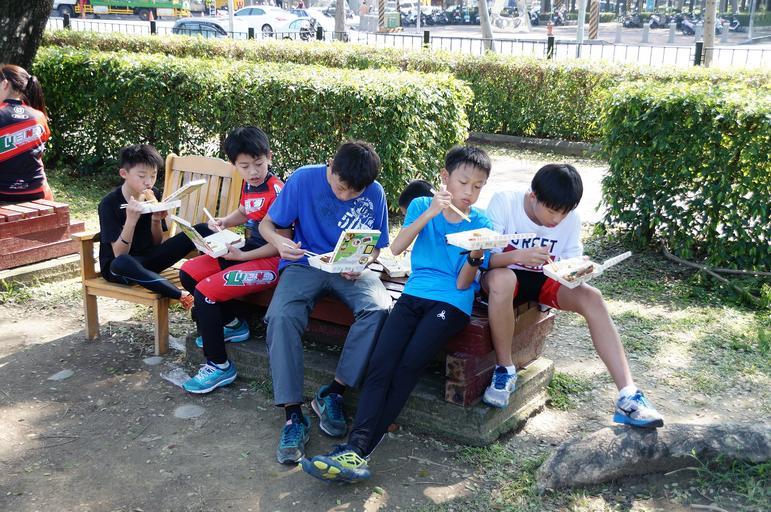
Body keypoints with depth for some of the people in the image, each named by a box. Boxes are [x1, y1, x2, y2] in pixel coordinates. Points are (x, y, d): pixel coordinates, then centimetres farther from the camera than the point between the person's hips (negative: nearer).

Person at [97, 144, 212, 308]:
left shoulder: (153, 195, 0)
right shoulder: (109, 203, -14)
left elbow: (157, 244, 4)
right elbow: (119, 254, -20)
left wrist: (156, 220, -15)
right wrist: (131, 219, -33)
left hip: (149, 258, 5)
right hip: (117, 267, -5)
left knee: (201, 230, -12)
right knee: (122, 263, -44)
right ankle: (185, 297, -42)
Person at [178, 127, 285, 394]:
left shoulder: (276, 192, -20)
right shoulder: (249, 185, 6)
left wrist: (241, 257, -19)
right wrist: (222, 222, 9)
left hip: (271, 261, -10)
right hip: (249, 250, 10)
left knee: (205, 291, -21)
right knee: (188, 272, 7)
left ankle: (219, 366, -8)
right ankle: (232, 325, 21)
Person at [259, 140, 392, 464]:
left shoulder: (375, 194, -3)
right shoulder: (304, 179, -8)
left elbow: (375, 247, 8)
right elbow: (267, 224, 0)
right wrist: (279, 241, -23)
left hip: (352, 268, 1)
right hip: (305, 264, -1)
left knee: (379, 309, -32)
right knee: (281, 317, -32)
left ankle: (333, 394, -18)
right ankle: (293, 415, -24)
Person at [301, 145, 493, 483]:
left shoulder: (480, 225, 3)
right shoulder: (421, 205, 9)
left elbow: (462, 284, -2)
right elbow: (396, 248, -7)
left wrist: (475, 257, -21)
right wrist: (428, 214, -16)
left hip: (451, 303, -2)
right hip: (414, 294, 3)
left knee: (408, 367, -23)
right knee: (380, 364, -20)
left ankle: (357, 450, -22)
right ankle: (357, 449, -28)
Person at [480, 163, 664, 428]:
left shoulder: (570, 218, -9)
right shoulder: (504, 202, -20)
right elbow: (483, 258, -22)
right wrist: (518, 256, -43)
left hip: (544, 279, 4)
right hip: (503, 274, -3)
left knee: (591, 296, -24)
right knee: (501, 279, -40)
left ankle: (628, 396, -26)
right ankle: (504, 370, -21)